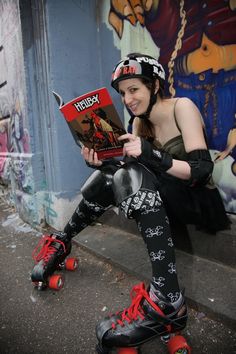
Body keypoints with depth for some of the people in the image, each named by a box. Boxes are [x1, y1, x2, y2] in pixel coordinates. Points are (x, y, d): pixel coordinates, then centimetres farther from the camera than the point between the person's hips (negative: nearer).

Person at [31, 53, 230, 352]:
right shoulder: (140, 122, 8)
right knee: (109, 177, -6)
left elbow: (202, 169, -20)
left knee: (137, 174, -30)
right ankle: (63, 241, 8)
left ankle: (167, 302, -35)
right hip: (171, 201, 6)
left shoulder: (182, 107, -11)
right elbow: (131, 169, 1)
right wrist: (102, 165, -17)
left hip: (203, 202, -6)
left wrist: (152, 156, -34)